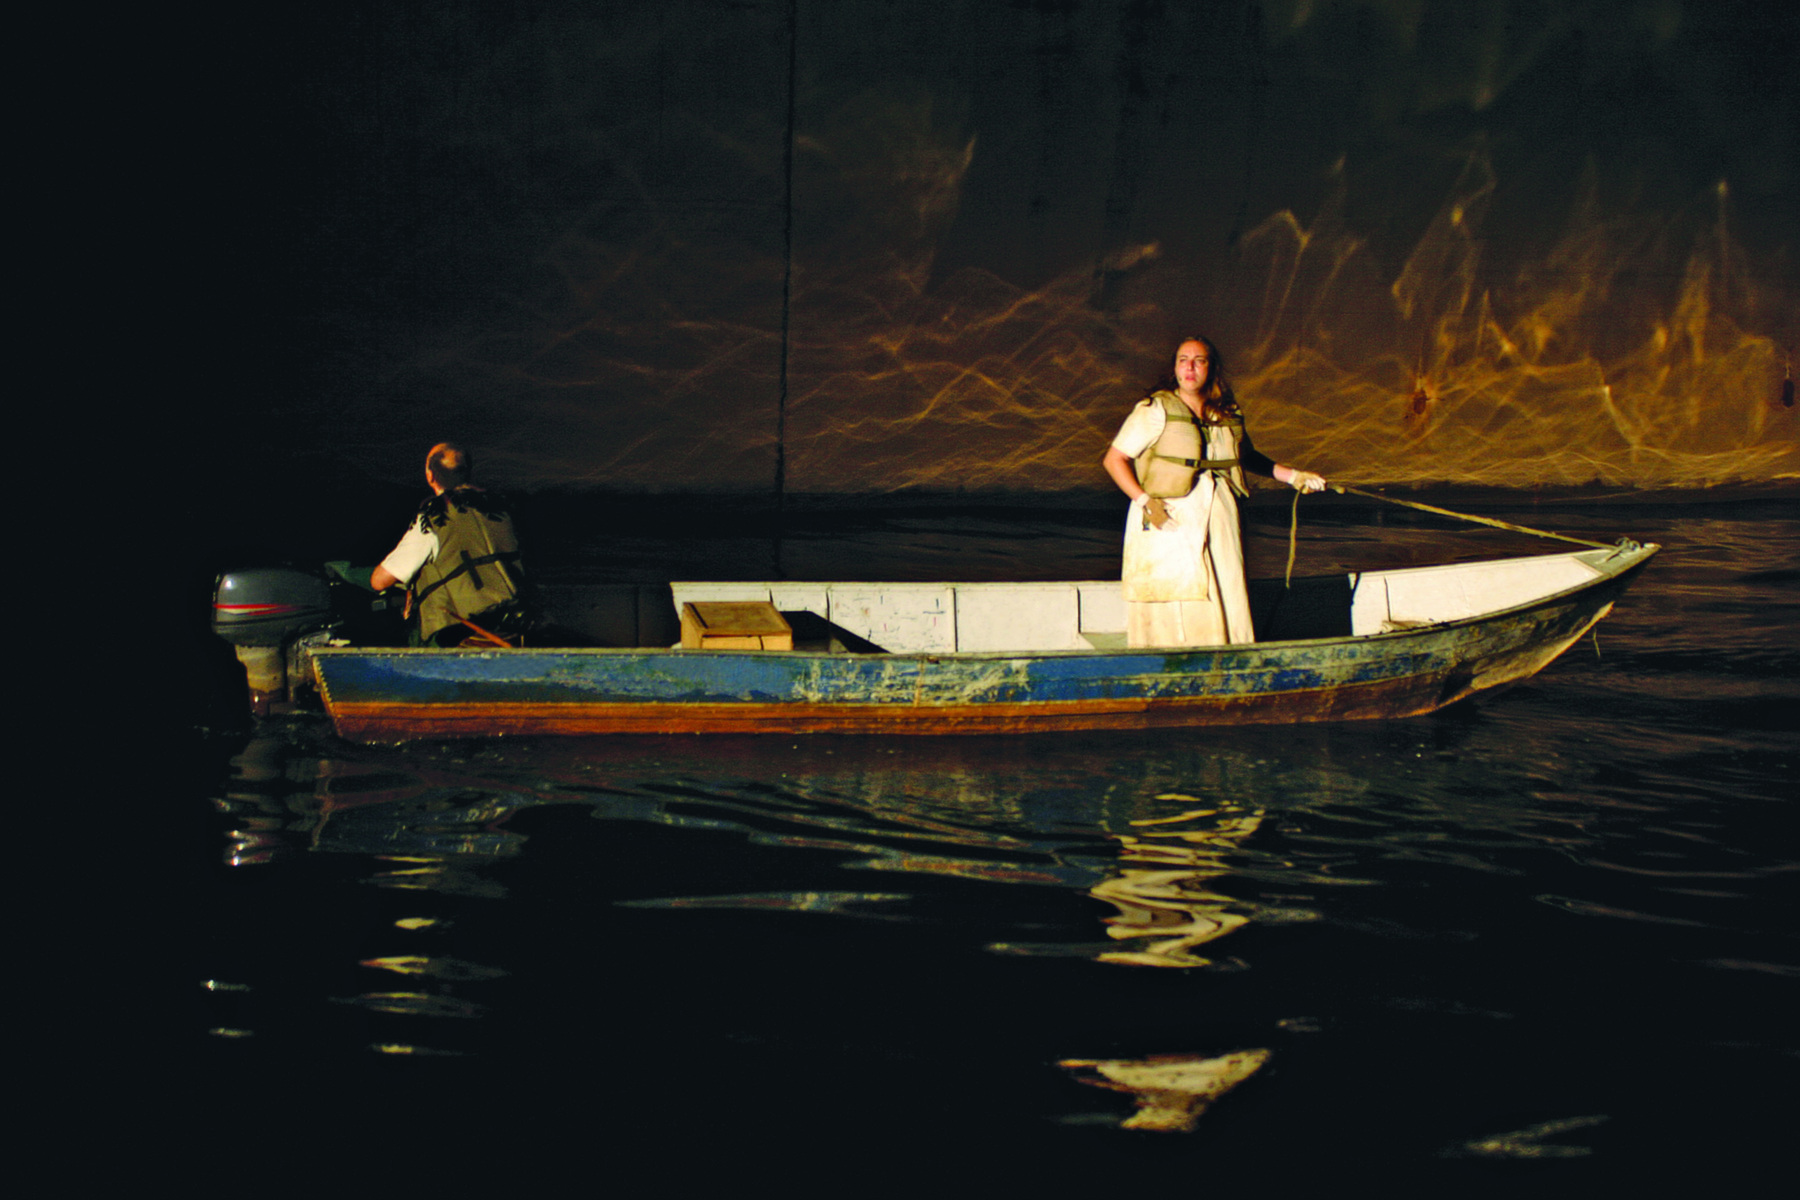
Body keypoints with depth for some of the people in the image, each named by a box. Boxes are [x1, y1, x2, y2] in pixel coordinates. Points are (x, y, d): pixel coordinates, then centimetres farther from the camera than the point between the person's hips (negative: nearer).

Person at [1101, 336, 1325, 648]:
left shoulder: (1227, 414, 11)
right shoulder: (1155, 410, -5)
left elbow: (1246, 456, 29)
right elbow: (1114, 459, -5)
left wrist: (1291, 476, 24)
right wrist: (1145, 501, -16)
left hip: (1218, 517, 5)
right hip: (1169, 521, -5)